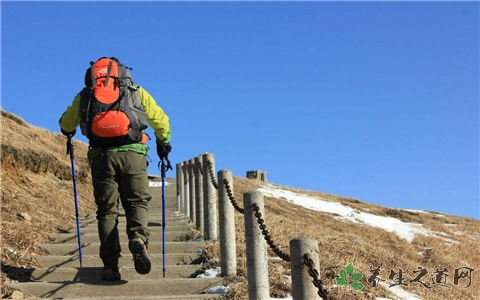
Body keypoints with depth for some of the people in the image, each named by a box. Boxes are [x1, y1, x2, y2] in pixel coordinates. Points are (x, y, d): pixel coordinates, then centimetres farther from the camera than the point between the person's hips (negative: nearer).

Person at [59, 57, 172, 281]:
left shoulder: (85, 95, 18)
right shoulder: (136, 91, 17)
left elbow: (66, 124, 27)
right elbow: (161, 120, 19)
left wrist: (68, 133, 51)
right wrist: (164, 143, 36)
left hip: (101, 155, 1)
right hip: (132, 153, -1)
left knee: (107, 209, 7)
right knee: (137, 202, 8)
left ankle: (110, 264, -1)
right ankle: (138, 239, -22)